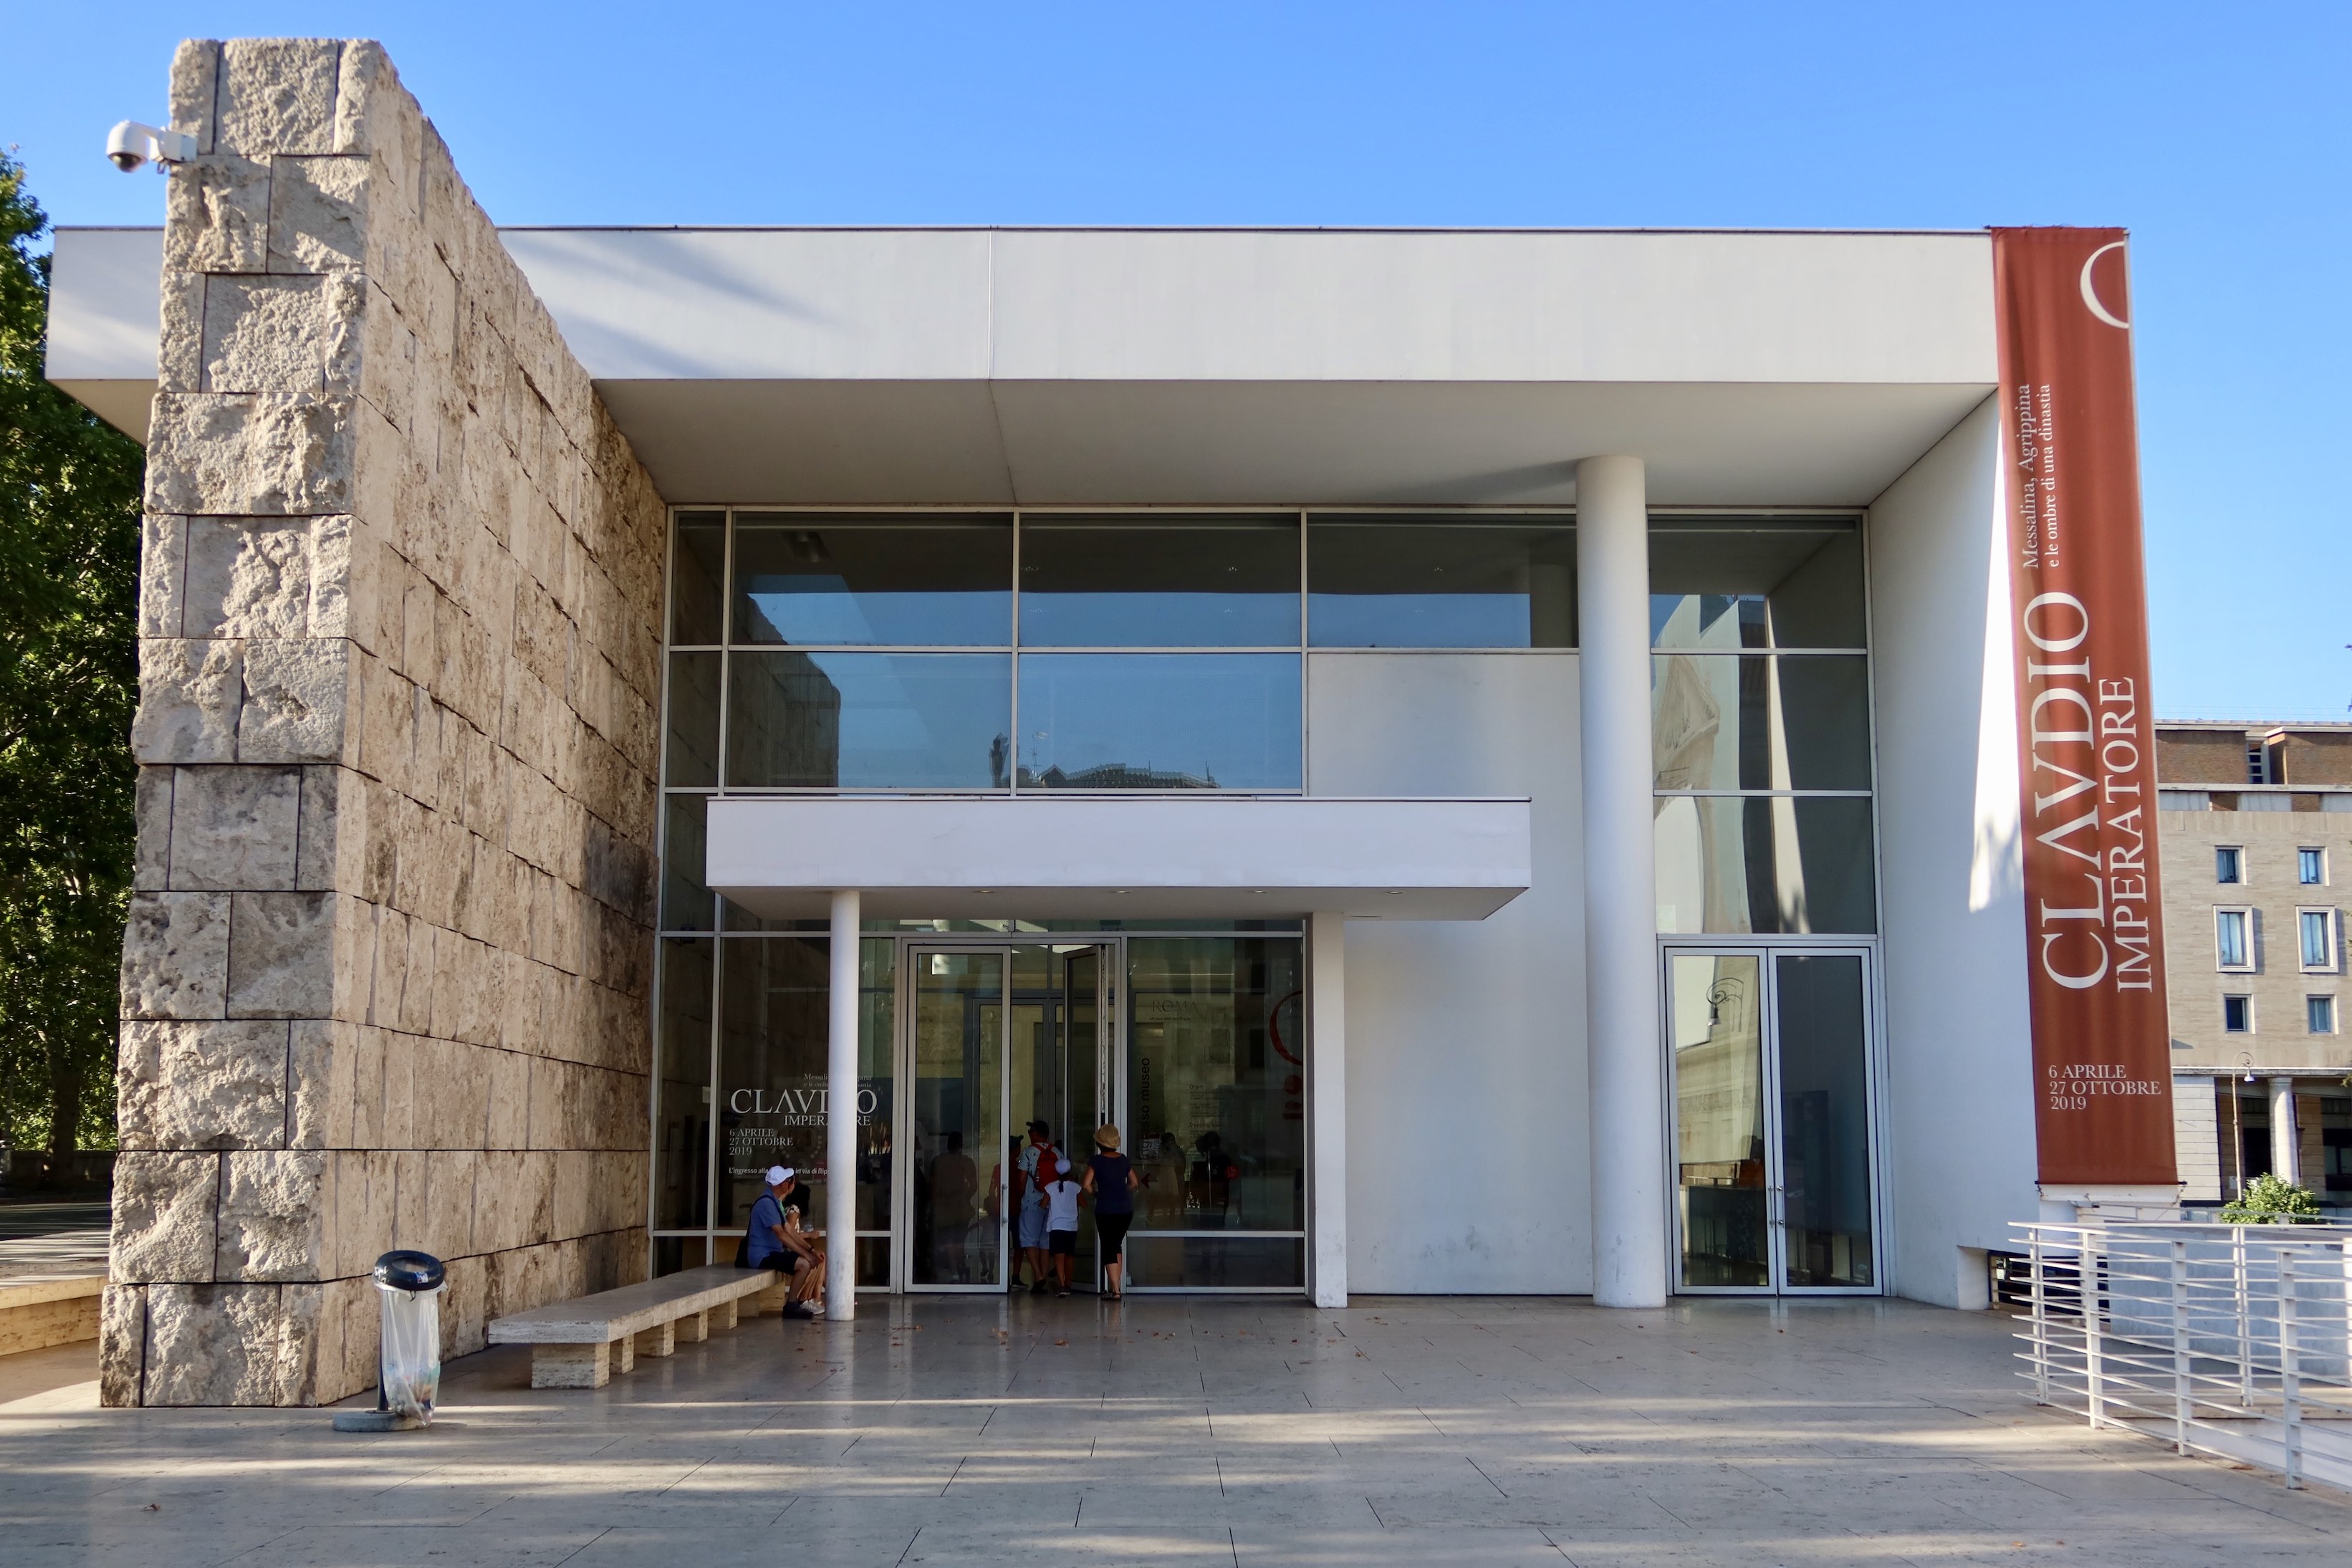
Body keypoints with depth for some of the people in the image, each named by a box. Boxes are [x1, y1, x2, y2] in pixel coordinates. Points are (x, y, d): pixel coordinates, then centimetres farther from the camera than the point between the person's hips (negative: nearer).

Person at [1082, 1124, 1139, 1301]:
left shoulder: (1096, 1161, -6)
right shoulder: (1124, 1160, 7)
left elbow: (1087, 1185, -11)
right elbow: (1134, 1183, 14)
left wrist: (1097, 1193, 6)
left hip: (1106, 1211, -5)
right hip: (1125, 1209, 5)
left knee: (1108, 1248, 0)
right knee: (1117, 1246, 19)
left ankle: (1115, 1290, -7)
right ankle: (1117, 1286, 18)